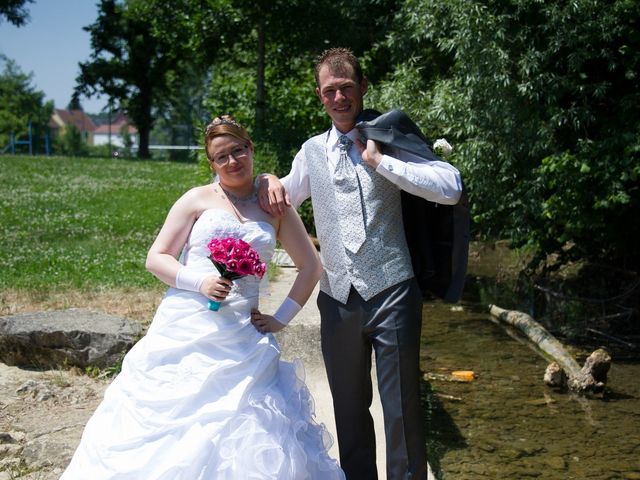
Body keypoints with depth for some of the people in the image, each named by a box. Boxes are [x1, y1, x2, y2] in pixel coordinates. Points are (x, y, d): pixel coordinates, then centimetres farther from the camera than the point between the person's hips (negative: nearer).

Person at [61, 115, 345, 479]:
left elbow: (311, 265, 15)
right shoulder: (199, 199, 5)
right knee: (169, 426, -2)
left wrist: (282, 318, 5)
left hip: (243, 340, 1)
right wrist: (200, 282, -13)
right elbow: (156, 258, 3)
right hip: (185, 331, -1)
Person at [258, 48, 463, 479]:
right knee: (349, 410, 14)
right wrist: (268, 181, 0)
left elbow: (452, 189, -14)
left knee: (403, 409, 2)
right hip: (338, 299, 4)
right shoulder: (313, 152, 11)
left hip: (392, 294, -4)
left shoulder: (390, 141, -1)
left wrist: (379, 161, -15)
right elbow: (283, 202, 23)